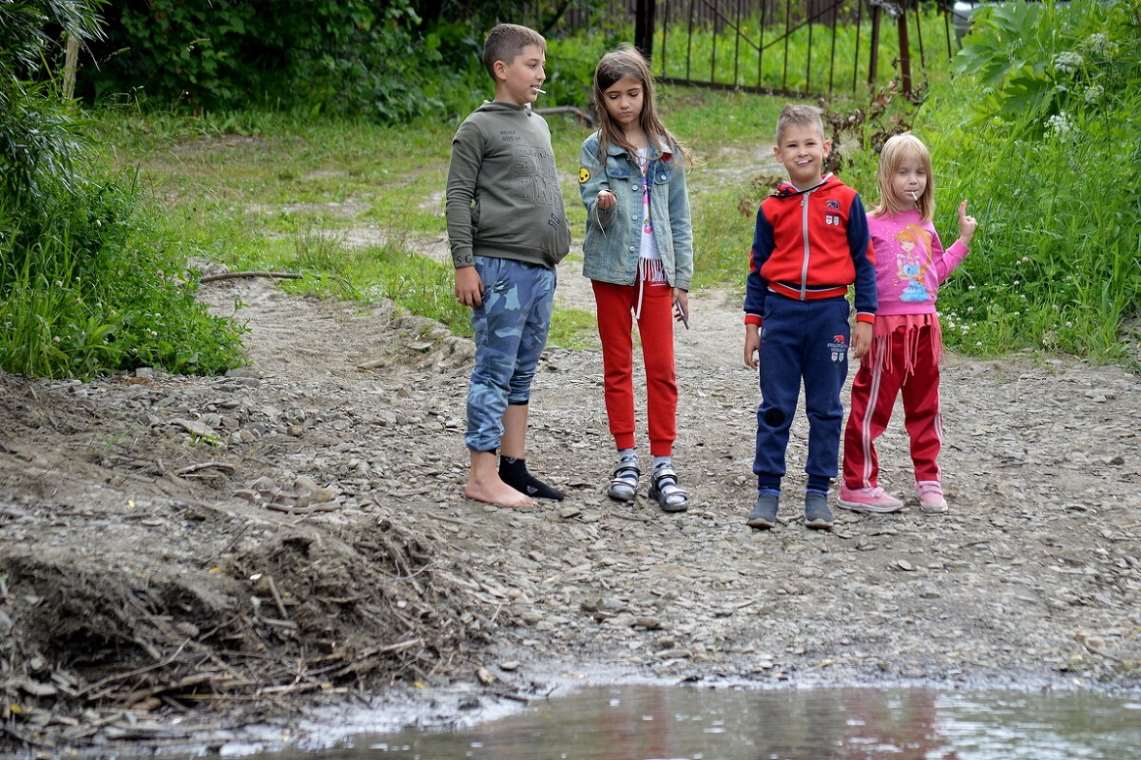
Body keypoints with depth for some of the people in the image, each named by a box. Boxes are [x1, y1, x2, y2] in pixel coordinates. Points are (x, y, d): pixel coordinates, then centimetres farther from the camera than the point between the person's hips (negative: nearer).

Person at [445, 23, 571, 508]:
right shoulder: (479, 129, -6)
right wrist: (464, 264, -13)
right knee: (495, 371, -7)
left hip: (541, 269, 7)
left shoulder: (538, 126, 16)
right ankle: (482, 476, -5)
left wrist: (557, 251, 22)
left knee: (523, 372, 11)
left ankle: (514, 467, 17)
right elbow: (458, 198, -8)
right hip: (500, 267, -7)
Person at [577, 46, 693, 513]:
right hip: (612, 268, -1)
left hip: (656, 270, 1)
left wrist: (682, 279, 6)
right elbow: (593, 209, -6)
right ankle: (627, 460, 12)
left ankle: (663, 465, 1)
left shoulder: (666, 151, 6)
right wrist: (602, 205, -31)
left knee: (662, 368, -1)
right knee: (617, 365, 6)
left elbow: (679, 217, 8)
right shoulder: (597, 149, 0)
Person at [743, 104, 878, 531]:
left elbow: (863, 262, 4)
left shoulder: (845, 201, 0)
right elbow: (758, 267, 11)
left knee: (825, 409, 5)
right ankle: (767, 491, 8)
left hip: (829, 314, -1)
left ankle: (818, 494, 11)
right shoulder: (772, 207, 5)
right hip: (781, 312, 1)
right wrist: (752, 323, 8)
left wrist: (865, 318, 0)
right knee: (775, 407, 3)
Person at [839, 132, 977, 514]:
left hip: (924, 325, 6)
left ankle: (928, 480, 21)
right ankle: (857, 484, 3)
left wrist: (964, 238, 18)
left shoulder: (925, 226, 12)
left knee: (924, 406, 12)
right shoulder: (871, 225, -7)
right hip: (886, 325, -6)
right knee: (872, 404, -3)